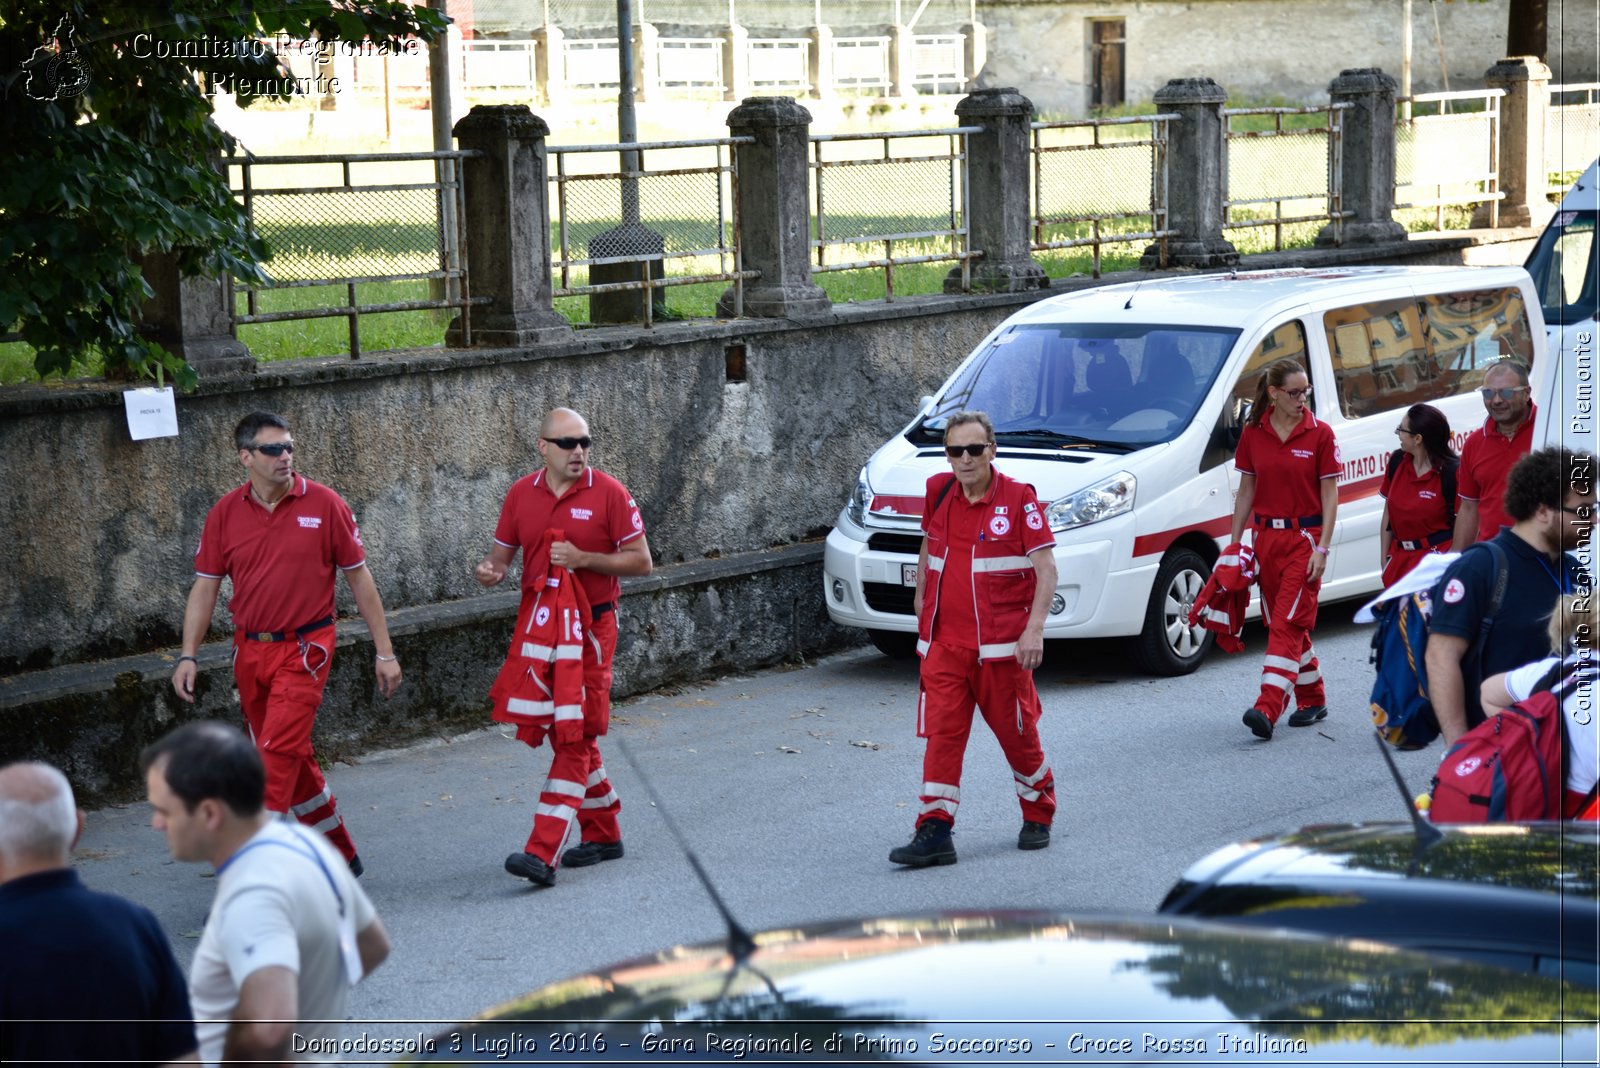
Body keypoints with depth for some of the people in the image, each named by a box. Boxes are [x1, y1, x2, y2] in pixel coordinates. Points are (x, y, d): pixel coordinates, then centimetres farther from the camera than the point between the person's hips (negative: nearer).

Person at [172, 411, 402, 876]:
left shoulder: (324, 505, -5)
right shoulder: (225, 514, 2)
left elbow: (359, 579, 0)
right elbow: (205, 587, 5)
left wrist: (384, 652, 0)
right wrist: (188, 656, -4)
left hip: (304, 649, -4)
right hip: (250, 651, 4)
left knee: (277, 754, -14)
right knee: (295, 756, 14)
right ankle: (340, 856, 30)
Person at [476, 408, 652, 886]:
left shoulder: (608, 493, -6)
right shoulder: (520, 494, 6)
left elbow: (640, 561, -4)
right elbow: (503, 551, 13)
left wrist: (584, 559, -17)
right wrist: (490, 570, -11)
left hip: (591, 626, -5)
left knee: (575, 736, -10)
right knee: (567, 734, 13)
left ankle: (543, 854, -17)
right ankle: (603, 833, 28)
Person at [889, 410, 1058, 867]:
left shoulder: (1018, 498, -8)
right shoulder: (937, 491, 5)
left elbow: (1046, 568, -10)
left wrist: (1035, 629, -19)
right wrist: (920, 598, 28)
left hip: (1000, 646, -3)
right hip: (942, 642, 3)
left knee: (1017, 733, 9)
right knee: (941, 734, -4)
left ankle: (1039, 816, 30)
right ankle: (935, 832, -4)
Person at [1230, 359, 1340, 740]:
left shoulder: (1319, 434, -5)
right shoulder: (1253, 434, 4)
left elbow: (1330, 495, -5)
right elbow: (1246, 491, 10)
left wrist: (1322, 548, -12)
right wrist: (1234, 543, 7)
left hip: (1304, 536, -4)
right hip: (1266, 537, 4)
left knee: (1287, 623, -12)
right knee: (1284, 623, 11)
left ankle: (1267, 709, -21)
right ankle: (1312, 699, 25)